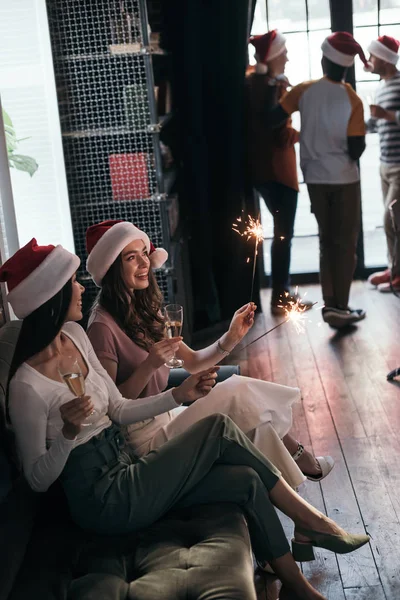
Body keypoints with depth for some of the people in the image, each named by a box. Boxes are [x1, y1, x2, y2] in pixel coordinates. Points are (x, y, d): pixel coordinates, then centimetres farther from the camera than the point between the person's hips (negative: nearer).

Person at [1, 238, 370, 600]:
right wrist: (68, 433, -31)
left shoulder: (74, 336, 3)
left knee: (247, 481, -6)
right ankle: (309, 520, 5)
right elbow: (38, 480, -13)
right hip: (105, 501, -8)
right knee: (219, 429, -12)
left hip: (124, 470, 8)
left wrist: (180, 395, 0)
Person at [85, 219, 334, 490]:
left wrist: (232, 337, -6)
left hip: (165, 419, 8)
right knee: (238, 392, -12)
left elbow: (192, 362, 9)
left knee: (256, 424, -7)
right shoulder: (103, 327, -19)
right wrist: (148, 366, -30)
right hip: (144, 436, -8)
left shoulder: (145, 310, 8)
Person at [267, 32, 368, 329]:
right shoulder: (352, 100, -13)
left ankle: (330, 304, 13)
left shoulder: (304, 91, -6)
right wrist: (363, 138, 8)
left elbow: (272, 120, -8)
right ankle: (340, 308, 5)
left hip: (315, 178, 3)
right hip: (345, 179, -3)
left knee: (327, 241, 14)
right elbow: (355, 150, -14)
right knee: (346, 243, 5)